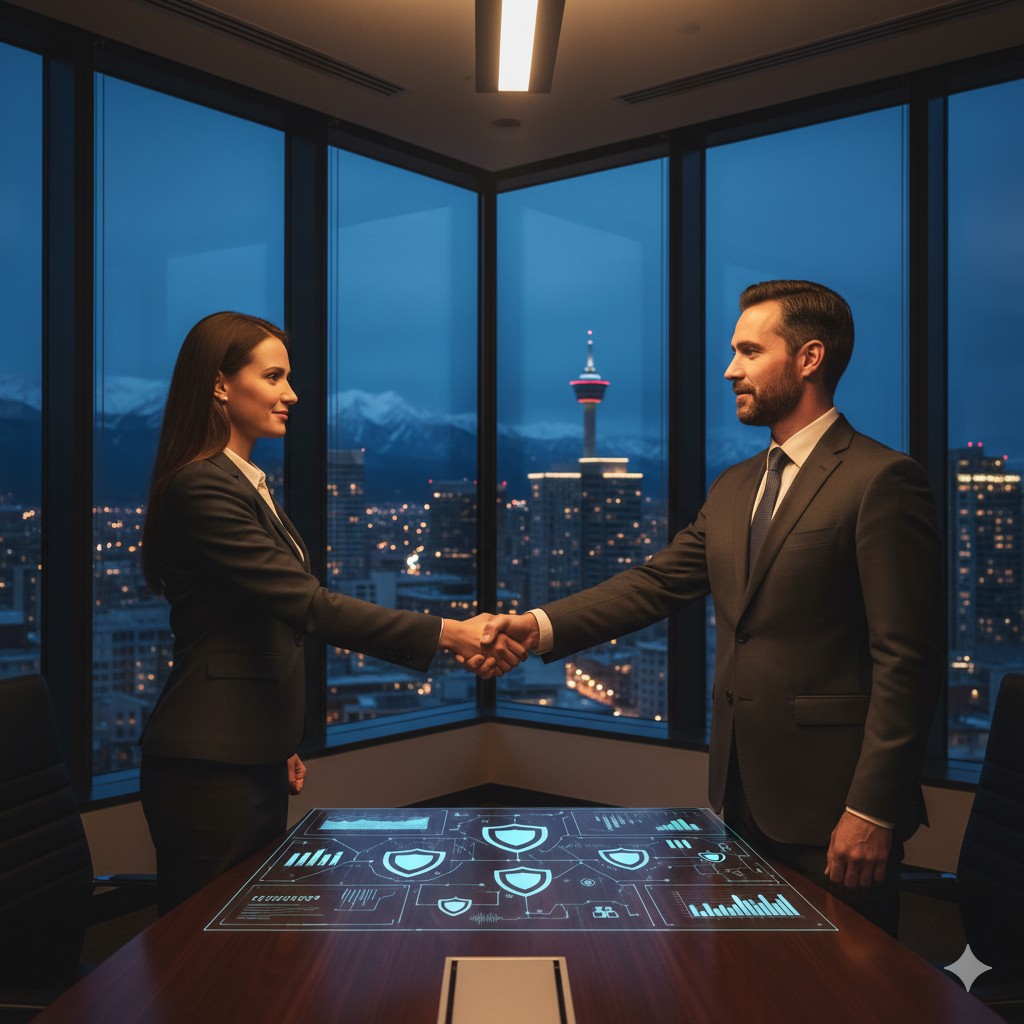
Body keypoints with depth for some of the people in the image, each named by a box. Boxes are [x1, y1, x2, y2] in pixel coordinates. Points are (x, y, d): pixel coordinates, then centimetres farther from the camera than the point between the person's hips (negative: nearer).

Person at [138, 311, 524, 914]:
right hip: (211, 767, -9)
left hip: (255, 755, 9)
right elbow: (308, 604, -24)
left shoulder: (248, 483, 15)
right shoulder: (201, 488, -17)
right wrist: (447, 634, -26)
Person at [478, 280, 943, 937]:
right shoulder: (734, 489, 13)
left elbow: (907, 660, -16)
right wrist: (540, 626, -8)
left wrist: (872, 810, -18)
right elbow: (657, 583, 6)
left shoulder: (882, 480, -13)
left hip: (829, 806, -7)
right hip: (743, 793, 8)